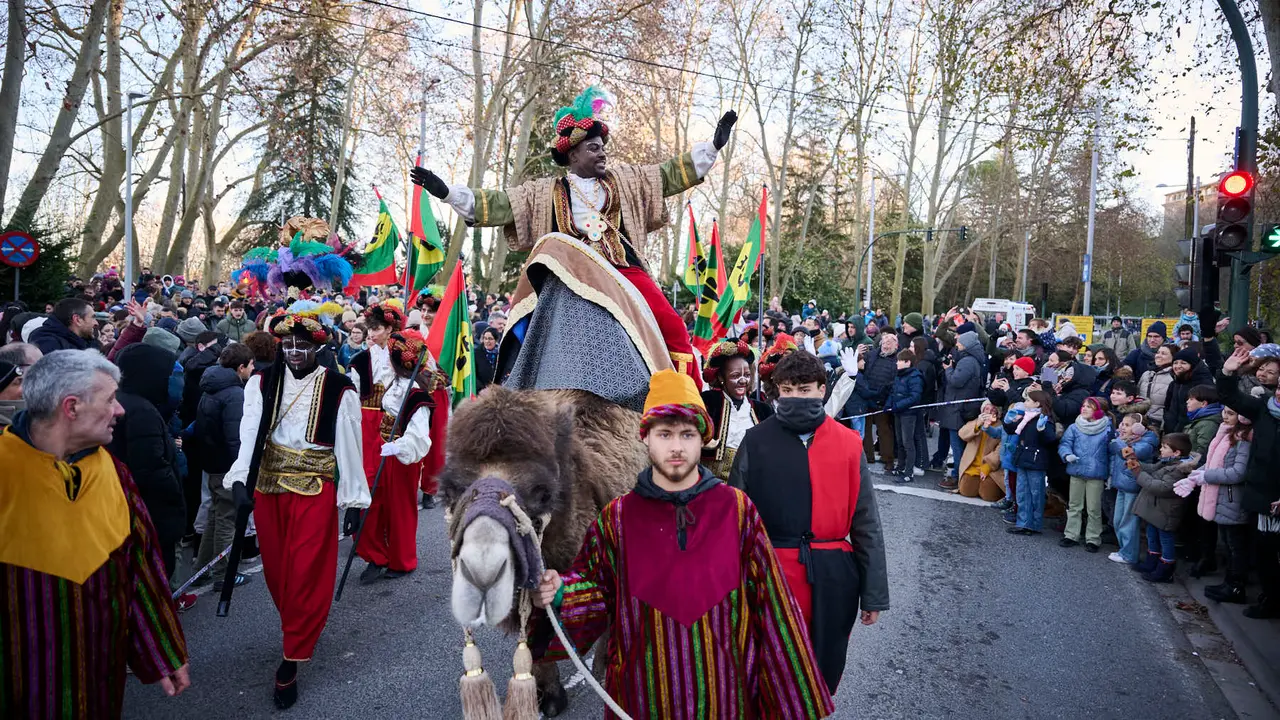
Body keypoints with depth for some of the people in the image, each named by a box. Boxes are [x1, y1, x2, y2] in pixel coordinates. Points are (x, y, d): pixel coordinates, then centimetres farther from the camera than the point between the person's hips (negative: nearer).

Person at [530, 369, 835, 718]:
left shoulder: (737, 509, -5)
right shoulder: (617, 518, -4)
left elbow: (770, 603, -3)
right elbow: (594, 586, 6)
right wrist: (560, 593, -17)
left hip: (726, 691, 0)